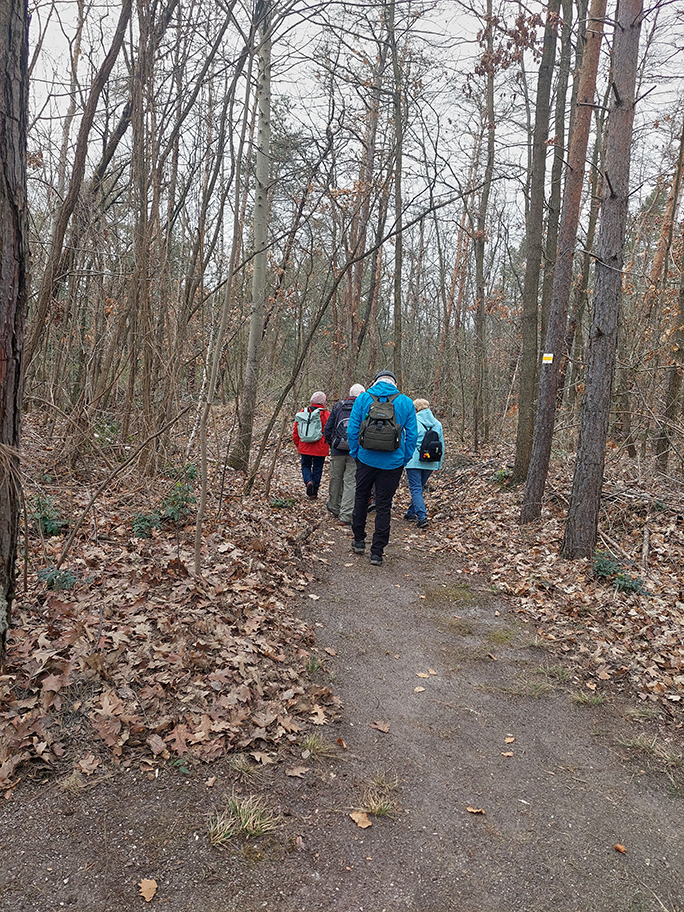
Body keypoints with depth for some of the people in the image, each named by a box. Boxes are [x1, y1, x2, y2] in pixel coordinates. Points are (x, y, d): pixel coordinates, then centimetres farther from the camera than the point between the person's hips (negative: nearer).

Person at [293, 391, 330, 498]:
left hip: (304, 448, 2)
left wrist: (298, 444, 21)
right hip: (320, 449, -2)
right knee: (317, 469, 10)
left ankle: (308, 481, -8)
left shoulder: (302, 413, 2)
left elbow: (295, 432, 8)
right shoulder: (326, 414, -11)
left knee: (305, 466, 19)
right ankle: (314, 492, 15)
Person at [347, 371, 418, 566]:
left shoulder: (363, 398, -1)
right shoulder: (406, 402, 0)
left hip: (366, 459, 0)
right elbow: (412, 434, 0)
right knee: (383, 506, 6)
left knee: (361, 498, 21)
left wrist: (355, 453, 10)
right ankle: (377, 553, 8)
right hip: (393, 463, 0)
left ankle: (359, 541, 31)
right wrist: (405, 459, 9)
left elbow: (352, 430, -1)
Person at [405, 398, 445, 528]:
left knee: (416, 489, -3)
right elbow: (441, 446, 12)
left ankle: (422, 517, -14)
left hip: (414, 462, -5)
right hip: (430, 463, 6)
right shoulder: (437, 424, 9)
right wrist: (438, 464, 19)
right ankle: (411, 513, 31)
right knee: (420, 488, 19)